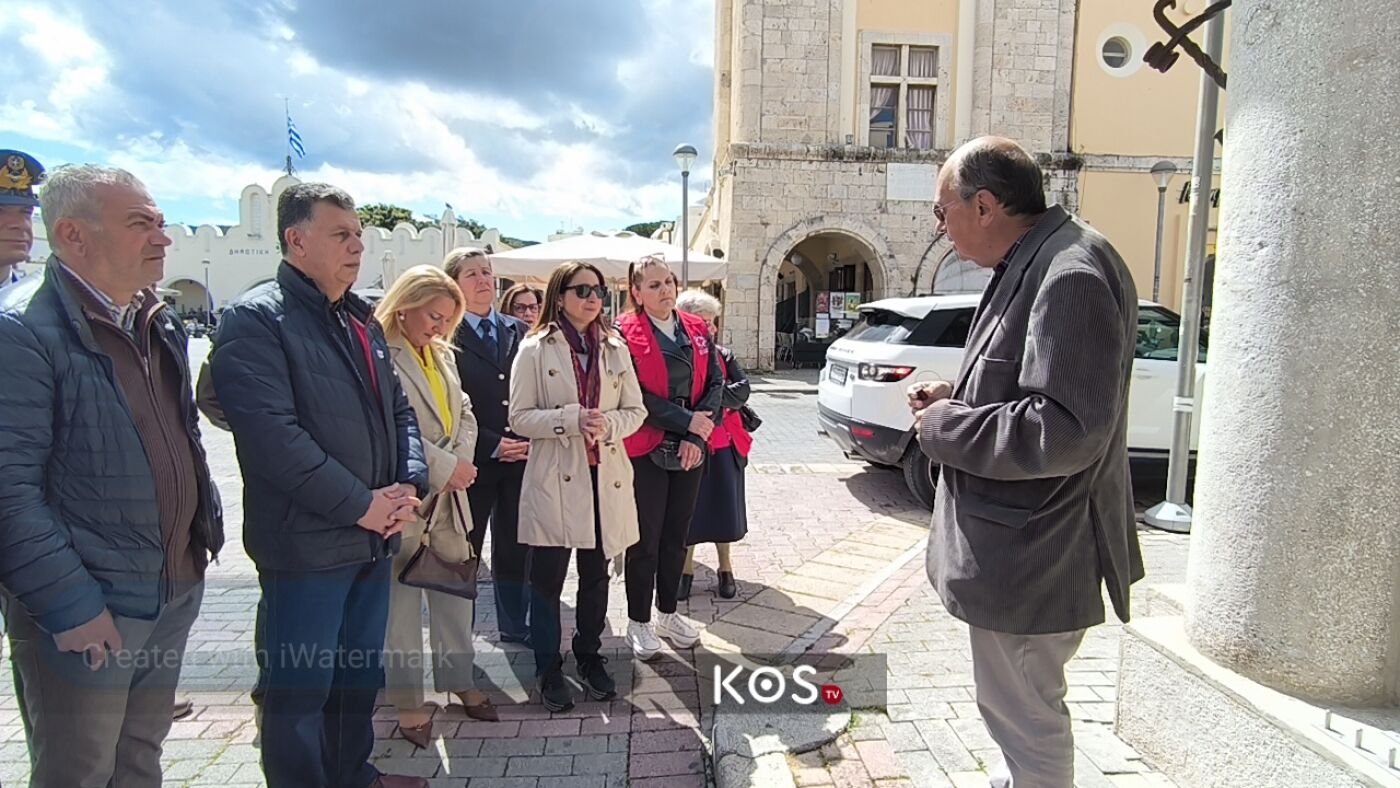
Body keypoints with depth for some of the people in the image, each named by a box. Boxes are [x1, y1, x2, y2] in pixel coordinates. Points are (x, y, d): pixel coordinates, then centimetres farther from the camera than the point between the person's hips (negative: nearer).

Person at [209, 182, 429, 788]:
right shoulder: (256, 318, -12)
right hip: (307, 544, -8)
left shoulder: (362, 321, 13)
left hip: (375, 535, 8)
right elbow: (272, 432, -22)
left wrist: (409, 485, -1)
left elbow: (398, 409, 16)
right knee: (301, 690, 7)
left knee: (360, 673, 21)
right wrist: (360, 504, -18)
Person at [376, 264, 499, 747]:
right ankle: (407, 701, 19)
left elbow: (463, 413, 13)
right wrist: (444, 467, -17)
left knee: (454, 589, 15)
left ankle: (458, 680, 31)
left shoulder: (443, 355, 13)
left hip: (449, 492, 7)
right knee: (402, 598, 5)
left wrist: (462, 461, -4)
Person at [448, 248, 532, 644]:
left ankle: (515, 627, 30)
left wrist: (531, 441, -3)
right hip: (473, 460, -4)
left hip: (521, 458, 4)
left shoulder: (518, 331, 9)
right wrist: (492, 445, -12)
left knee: (516, 549, 14)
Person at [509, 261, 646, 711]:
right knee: (547, 578, 4)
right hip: (554, 478, -3)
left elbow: (636, 409, 9)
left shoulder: (615, 348, 9)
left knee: (596, 574, 13)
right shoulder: (535, 349, -1)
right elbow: (520, 417, -6)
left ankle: (589, 657, 31)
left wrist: (609, 425, -12)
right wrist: (571, 419, -19)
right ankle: (548, 669, 21)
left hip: (606, 475, 3)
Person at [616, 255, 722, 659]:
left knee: (677, 536, 14)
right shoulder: (625, 334, -7)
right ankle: (638, 622, 20)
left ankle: (668, 613, 31)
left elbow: (715, 382, 2)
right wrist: (688, 421, -17)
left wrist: (698, 435, -10)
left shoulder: (697, 330, 8)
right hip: (645, 451, -5)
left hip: (689, 450, 5)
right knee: (645, 540, 4)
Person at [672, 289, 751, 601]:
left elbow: (742, 390, -8)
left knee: (723, 508, 11)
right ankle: (686, 569, 25)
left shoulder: (723, 356, 3)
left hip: (722, 444, 3)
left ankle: (725, 569, 27)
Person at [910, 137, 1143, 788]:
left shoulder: (1071, 276, -22)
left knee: (1023, 714, 5)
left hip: (1030, 557, -11)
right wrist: (957, 396, 6)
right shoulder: (1033, 264, 11)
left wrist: (945, 428, -18)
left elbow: (1065, 430, -30)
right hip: (1017, 546, 11)